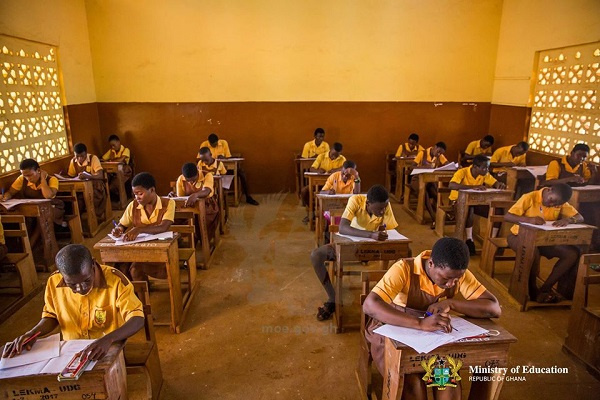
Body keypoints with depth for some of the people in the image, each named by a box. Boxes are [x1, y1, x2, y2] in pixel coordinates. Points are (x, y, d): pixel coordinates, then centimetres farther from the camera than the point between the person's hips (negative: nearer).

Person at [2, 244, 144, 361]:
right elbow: (51, 316, 13)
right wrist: (33, 333, -7)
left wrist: (108, 340, -38)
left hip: (111, 351, -4)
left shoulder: (115, 280, -18)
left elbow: (137, 319, -22)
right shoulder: (54, 282, -5)